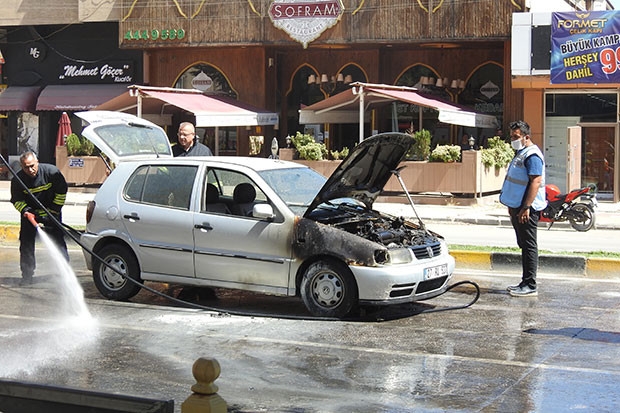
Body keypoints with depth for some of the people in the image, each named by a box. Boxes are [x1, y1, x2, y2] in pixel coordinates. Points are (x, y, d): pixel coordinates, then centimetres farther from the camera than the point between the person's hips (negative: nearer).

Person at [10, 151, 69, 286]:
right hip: (30, 211, 2)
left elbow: (61, 191, -8)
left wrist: (54, 211, -7)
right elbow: (16, 200, -7)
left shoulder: (51, 171, -23)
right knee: (26, 243, -1)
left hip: (51, 210, -1)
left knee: (58, 241, -8)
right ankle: (27, 275, 9)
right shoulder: (18, 179, -20)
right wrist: (26, 211, -26)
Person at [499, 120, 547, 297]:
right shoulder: (520, 153, 17)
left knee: (529, 246, -6)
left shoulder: (532, 155, -15)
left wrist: (526, 207, -26)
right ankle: (526, 282, 21)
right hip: (517, 206, 10)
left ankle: (530, 286, -4)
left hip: (527, 209, -10)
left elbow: (536, 181, -23)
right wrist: (512, 206, 23)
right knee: (524, 246, 14)